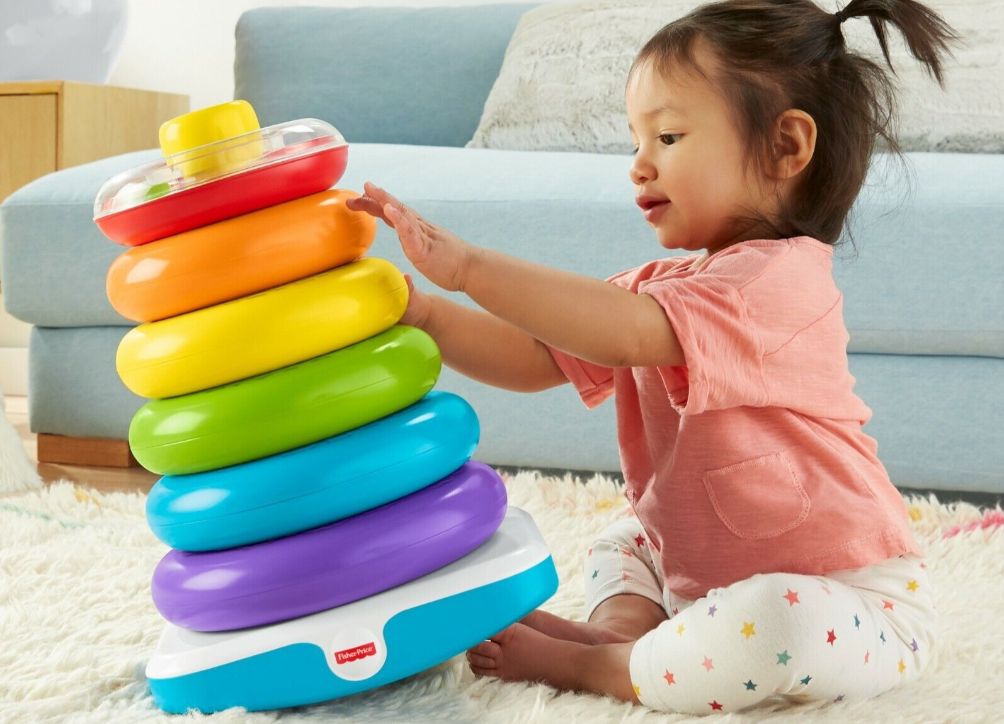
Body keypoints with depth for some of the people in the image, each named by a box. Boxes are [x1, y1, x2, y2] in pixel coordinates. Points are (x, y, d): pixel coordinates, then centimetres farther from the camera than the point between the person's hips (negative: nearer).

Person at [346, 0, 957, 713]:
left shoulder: (782, 277, -23)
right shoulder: (658, 285, 7)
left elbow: (627, 333, -38)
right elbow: (533, 359, 1)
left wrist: (464, 264, -37)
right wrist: (425, 311, -14)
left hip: (850, 605, -9)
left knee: (776, 622, -38)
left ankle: (584, 665, -17)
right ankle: (623, 628, -6)